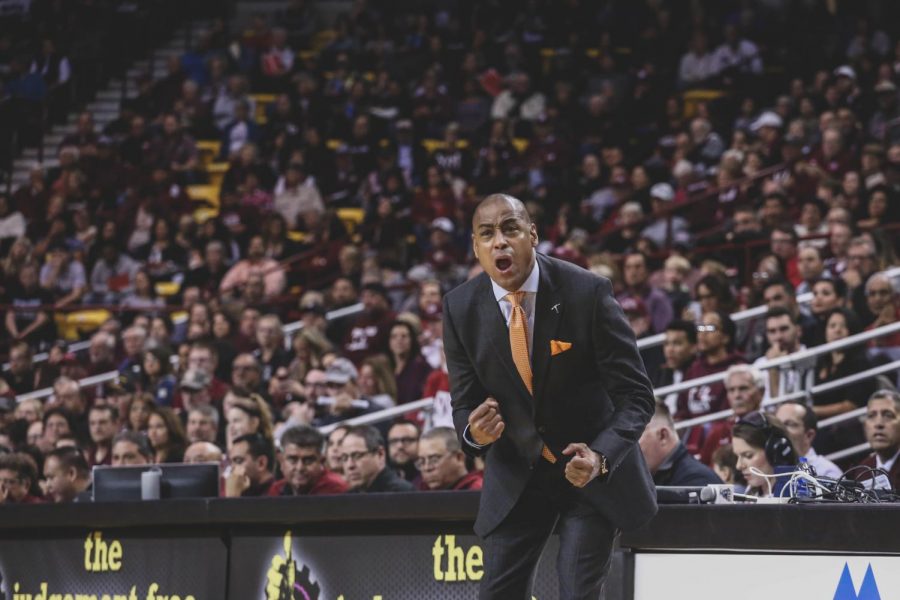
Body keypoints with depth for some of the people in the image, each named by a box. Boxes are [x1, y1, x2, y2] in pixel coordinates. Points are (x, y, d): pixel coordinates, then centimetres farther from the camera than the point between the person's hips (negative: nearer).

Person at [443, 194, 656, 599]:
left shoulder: (588, 293, -19)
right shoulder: (460, 308, -9)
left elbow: (635, 394, -16)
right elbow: (464, 403, 0)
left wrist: (600, 456, -34)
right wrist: (474, 431, -26)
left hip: (595, 469, -3)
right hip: (516, 473, 3)